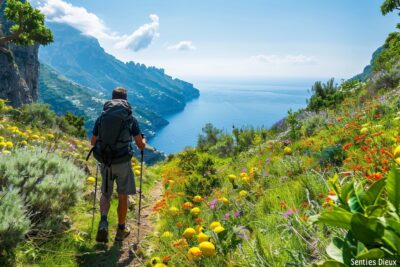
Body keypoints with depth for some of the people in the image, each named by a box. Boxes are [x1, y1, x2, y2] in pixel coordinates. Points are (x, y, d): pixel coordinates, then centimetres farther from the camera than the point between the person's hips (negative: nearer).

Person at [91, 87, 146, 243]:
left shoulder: (101, 117, 5)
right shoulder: (131, 118, -1)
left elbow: (93, 142, 14)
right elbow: (141, 146, -1)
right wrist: (143, 140, 22)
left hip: (105, 162, 2)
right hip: (123, 162, -2)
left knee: (105, 195, 20)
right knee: (122, 196, 14)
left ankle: (103, 222, -3)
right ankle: (121, 230, 25)